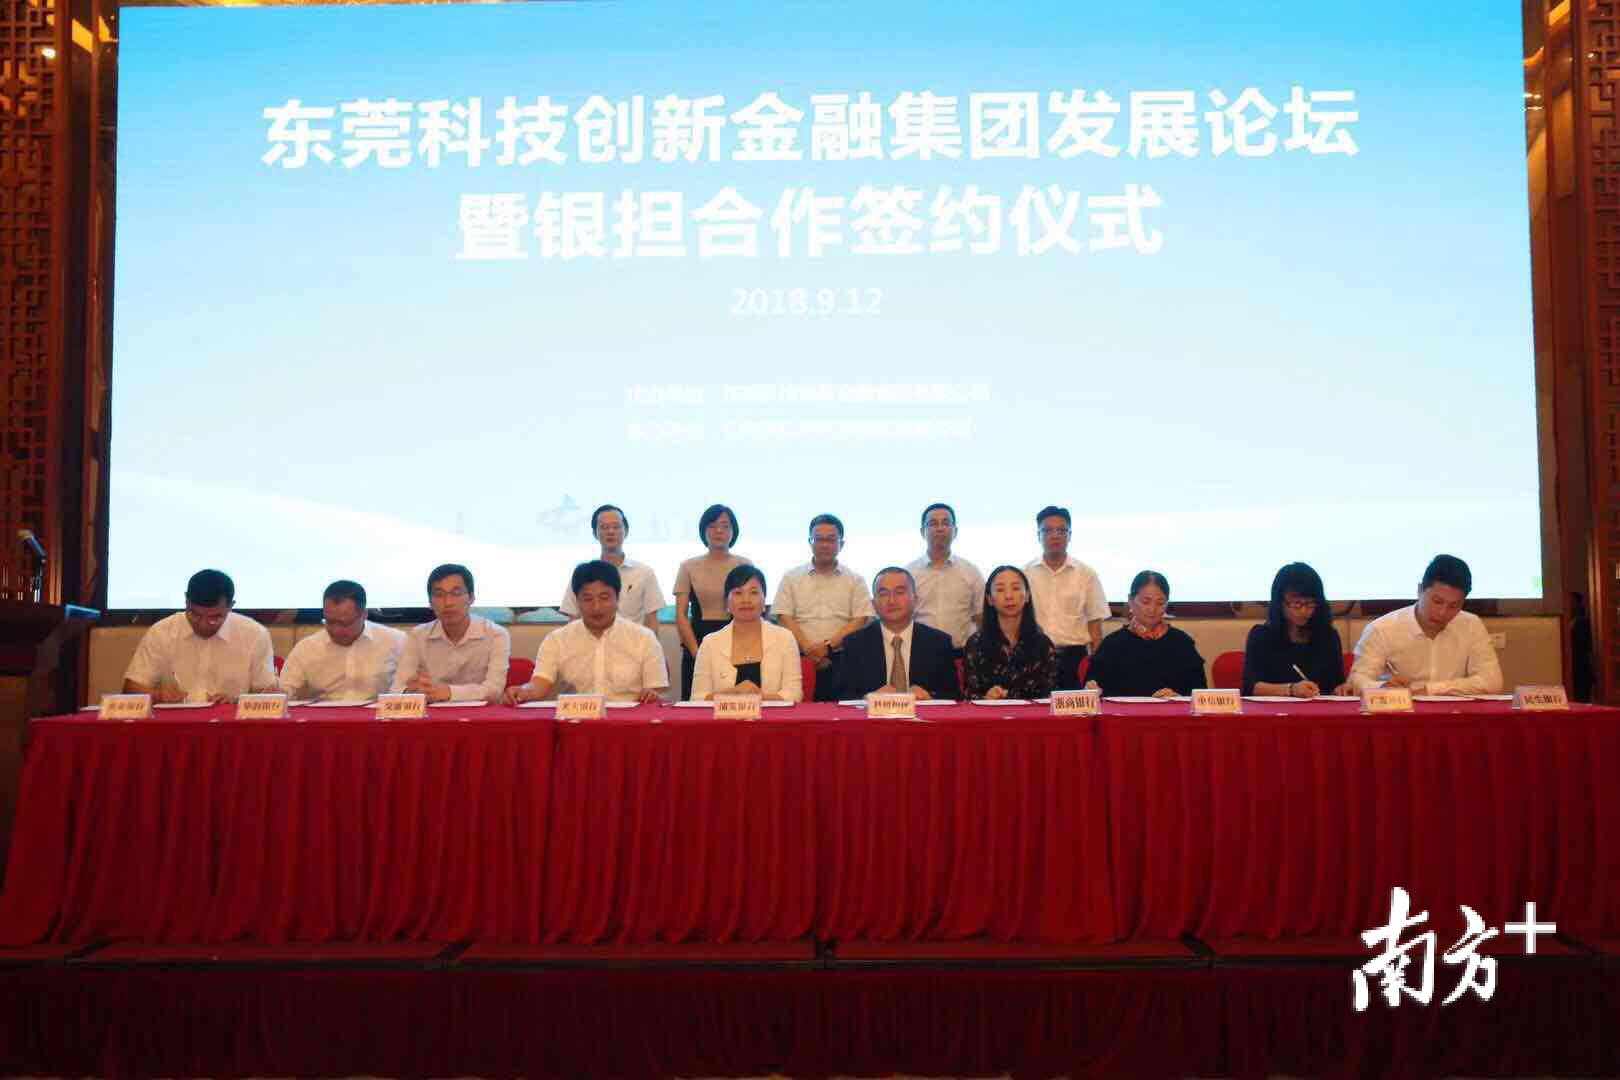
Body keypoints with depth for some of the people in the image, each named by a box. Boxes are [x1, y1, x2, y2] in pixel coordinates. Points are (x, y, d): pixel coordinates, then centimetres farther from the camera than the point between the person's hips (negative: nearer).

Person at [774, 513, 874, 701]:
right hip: (801, 659, 0)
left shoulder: (854, 580, 12)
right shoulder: (791, 578, 13)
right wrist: (808, 649, -10)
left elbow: (861, 620, 2)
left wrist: (828, 646, -10)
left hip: (841, 659, 0)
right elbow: (784, 617, 4)